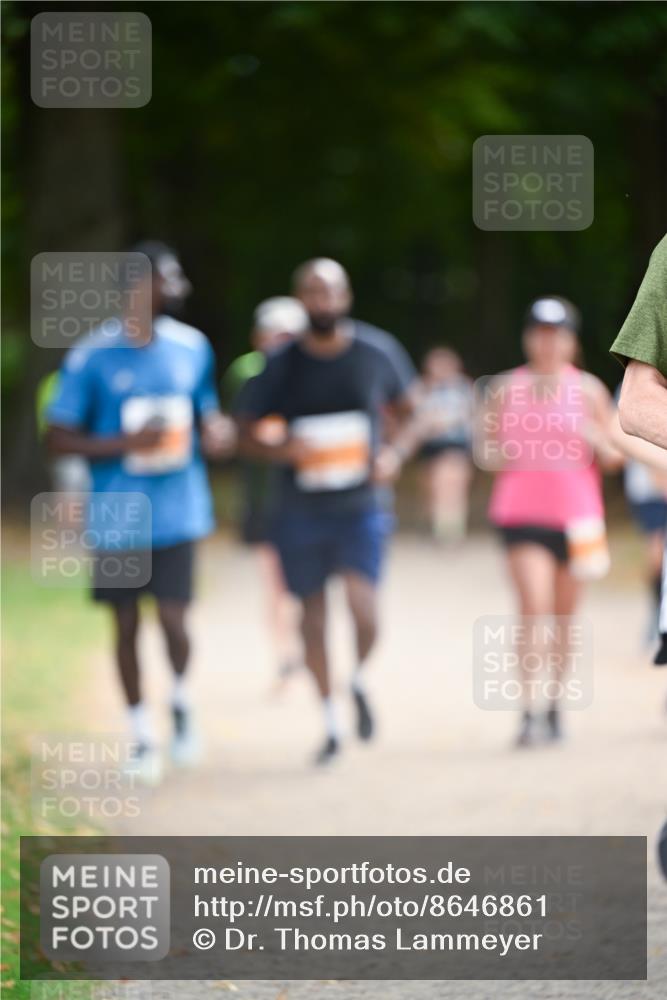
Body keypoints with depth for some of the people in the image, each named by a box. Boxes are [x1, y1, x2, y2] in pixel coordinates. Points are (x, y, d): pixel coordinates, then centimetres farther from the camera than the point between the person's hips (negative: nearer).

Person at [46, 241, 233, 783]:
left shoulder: (193, 347, 3)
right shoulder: (91, 356, -8)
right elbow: (60, 438, -6)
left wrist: (215, 431, -8)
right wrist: (124, 444, -20)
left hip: (177, 511, 1)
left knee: (173, 617, -5)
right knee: (126, 623, 7)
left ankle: (181, 702, 25)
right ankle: (142, 735, 21)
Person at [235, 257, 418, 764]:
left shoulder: (378, 352, -2)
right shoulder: (281, 365, -3)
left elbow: (407, 411, 11)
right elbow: (247, 433, 3)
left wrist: (395, 453, -8)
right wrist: (283, 450, -18)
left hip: (362, 506, -1)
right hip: (301, 508, 1)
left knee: (363, 606, -19)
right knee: (312, 612, 7)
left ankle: (360, 679, 13)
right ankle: (332, 724, 23)